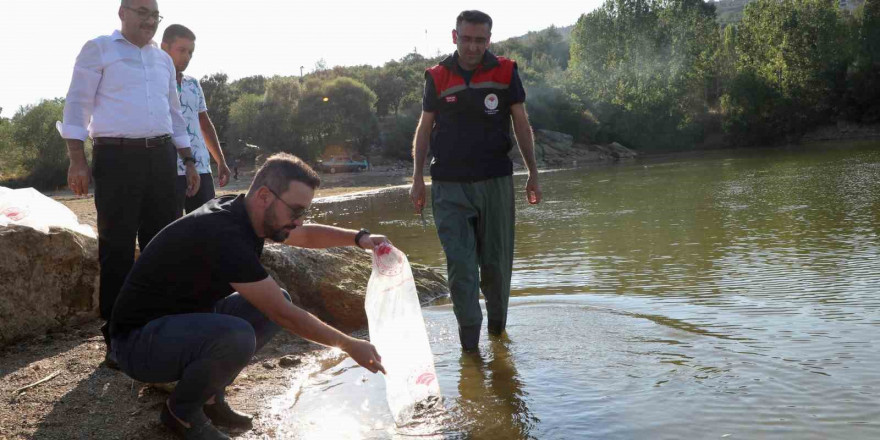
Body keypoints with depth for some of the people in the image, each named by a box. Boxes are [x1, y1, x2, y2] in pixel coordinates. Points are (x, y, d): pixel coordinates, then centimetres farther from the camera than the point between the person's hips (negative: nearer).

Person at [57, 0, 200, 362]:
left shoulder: (163, 59, 19)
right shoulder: (99, 49, 2)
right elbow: (77, 104, -2)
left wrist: (188, 161, 18)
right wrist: (77, 159, -11)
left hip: (161, 156, 6)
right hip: (116, 157, -5)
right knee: (117, 246, -3)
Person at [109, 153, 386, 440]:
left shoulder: (241, 213, -3)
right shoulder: (225, 235, -30)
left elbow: (306, 235, 16)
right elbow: (285, 316, -25)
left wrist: (359, 238, 0)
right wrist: (348, 345, -15)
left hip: (188, 319, 10)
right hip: (139, 339, -10)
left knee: (278, 300, 5)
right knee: (237, 337, -35)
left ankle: (208, 395, 11)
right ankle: (182, 412, -4)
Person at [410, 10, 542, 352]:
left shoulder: (505, 72, 3)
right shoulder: (437, 77, 4)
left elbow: (521, 124, 7)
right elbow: (424, 128, 9)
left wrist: (533, 173, 4)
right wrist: (417, 177, 3)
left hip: (496, 182, 0)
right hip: (449, 186, 0)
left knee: (496, 260, 7)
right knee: (460, 262, -5)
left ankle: (497, 320, 30)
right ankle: (469, 334, 4)